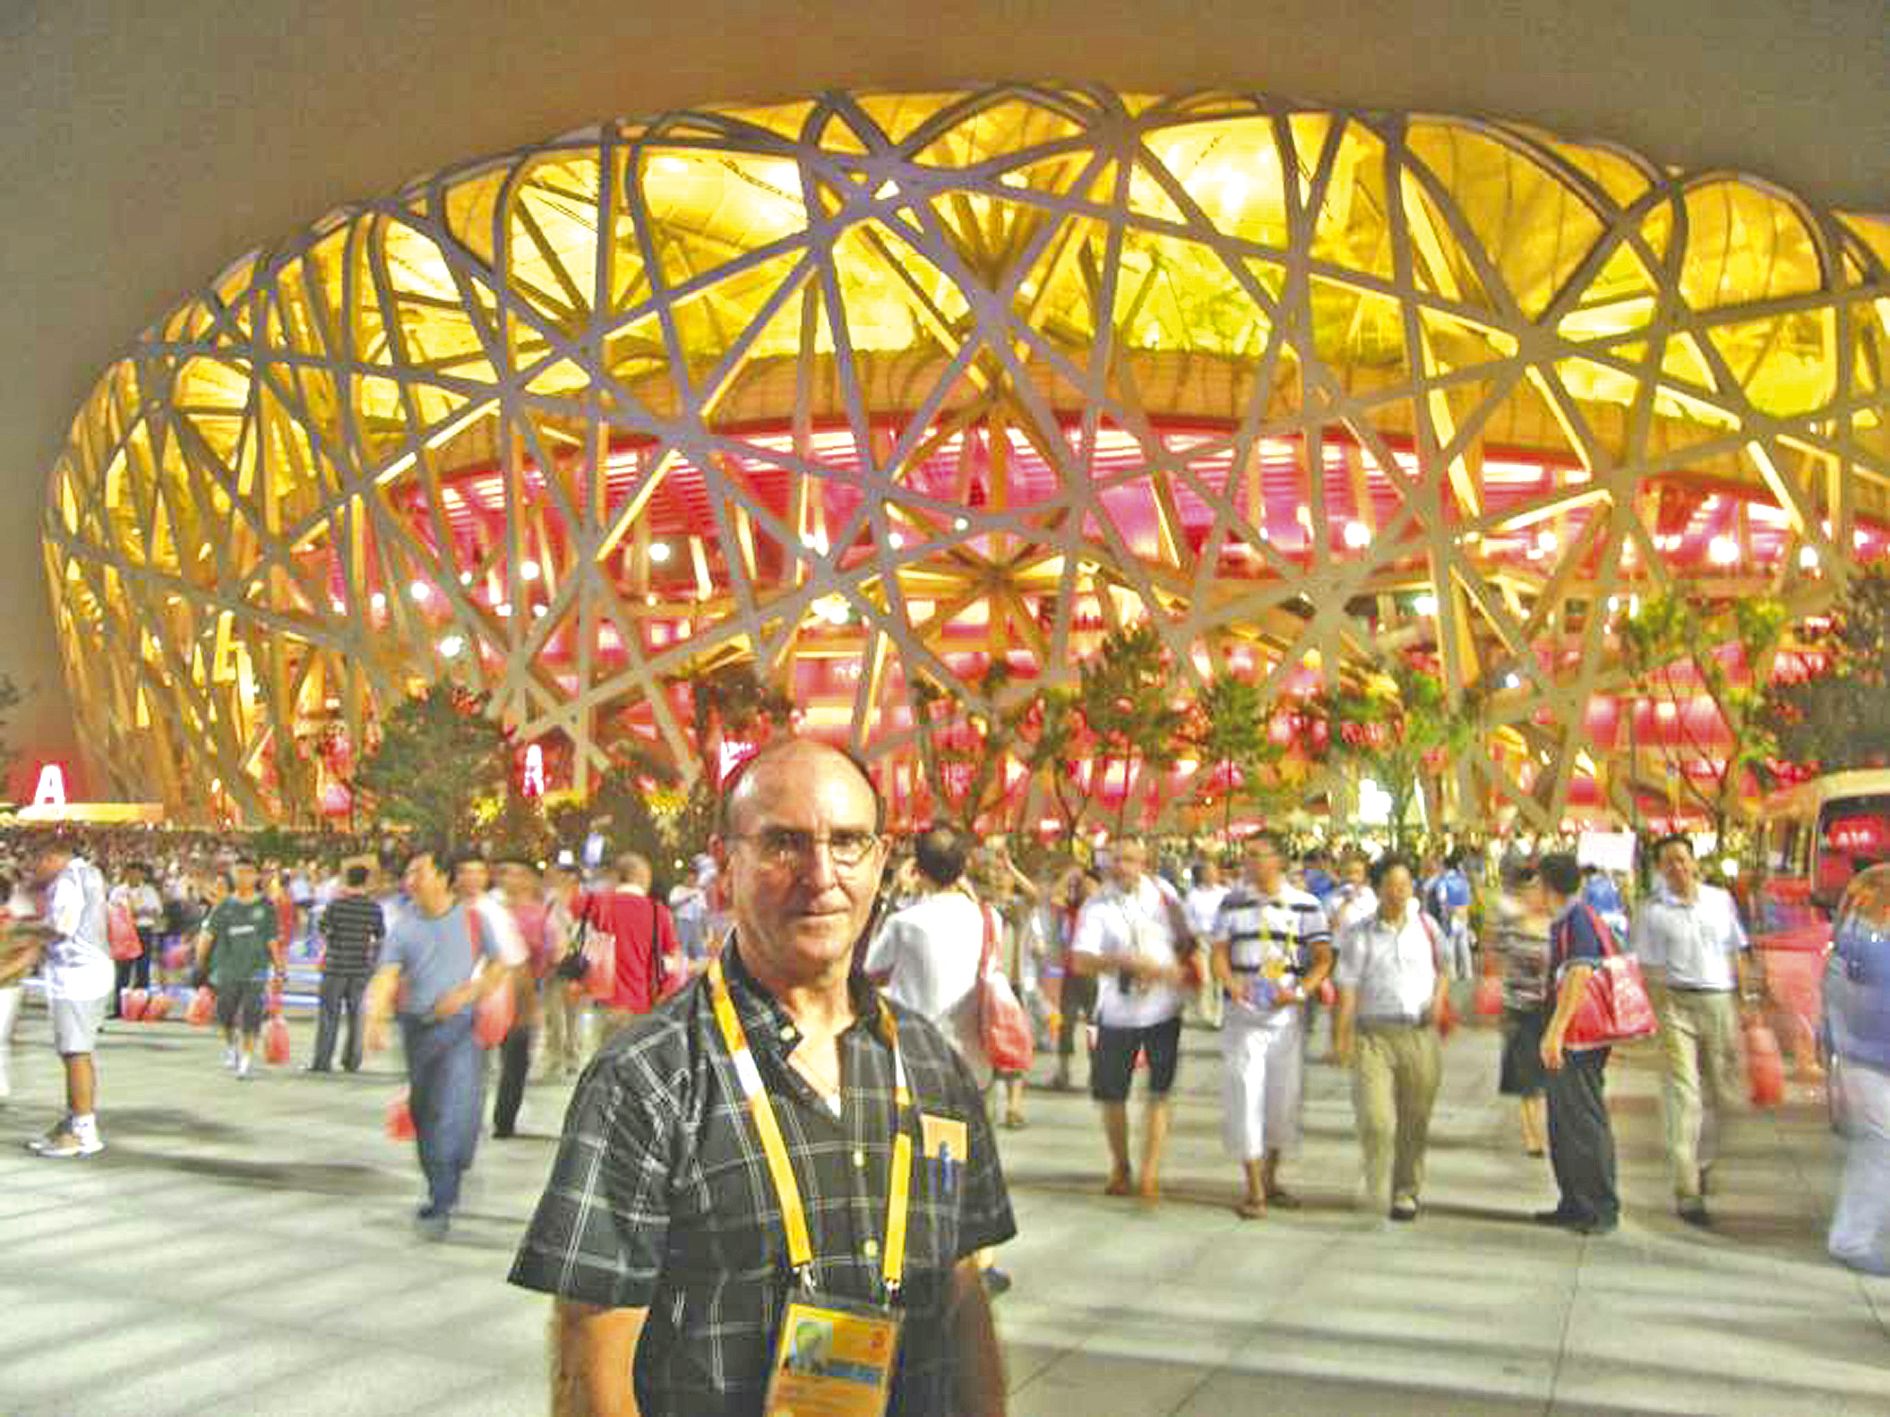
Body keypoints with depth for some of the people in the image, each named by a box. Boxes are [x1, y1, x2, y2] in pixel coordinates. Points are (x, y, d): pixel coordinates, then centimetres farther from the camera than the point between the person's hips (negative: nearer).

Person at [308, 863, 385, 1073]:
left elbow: (323, 932, 0)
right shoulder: (375, 909, -2)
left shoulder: (335, 905, -8)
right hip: (361, 969, 2)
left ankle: (322, 1061, 2)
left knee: (329, 1014, 4)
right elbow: (380, 940, 4)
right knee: (355, 1015, 13)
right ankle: (352, 1061, 16)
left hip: (335, 967, -2)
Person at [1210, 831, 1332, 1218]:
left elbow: (1323, 958, -1)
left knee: (1284, 1097, 10)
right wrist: (1230, 982, -17)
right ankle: (1254, 1190, 2)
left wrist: (1300, 991, -17)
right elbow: (1219, 951, 3)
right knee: (1244, 1095, -6)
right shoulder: (1233, 903, 4)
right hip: (1244, 1013, -1)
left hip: (1287, 1014, 1)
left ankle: (1271, 1180, 29)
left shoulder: (1305, 905, 1)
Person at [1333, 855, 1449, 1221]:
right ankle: (1376, 1192, 5)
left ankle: (1406, 1191, 25)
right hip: (1374, 1033, -2)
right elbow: (1348, 986, -1)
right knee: (1376, 1119, -13)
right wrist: (1342, 1035, -8)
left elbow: (1443, 970, 22)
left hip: (1421, 1033, 3)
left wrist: (1439, 999, 2)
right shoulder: (1359, 933, 1)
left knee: (1414, 1121, 8)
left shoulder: (1426, 926, 10)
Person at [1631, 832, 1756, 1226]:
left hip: (1720, 1001, 3)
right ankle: (1687, 1193, -5)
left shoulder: (1720, 900, 7)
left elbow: (1737, 953, 13)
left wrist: (1747, 997, 8)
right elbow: (1650, 968, -1)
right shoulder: (1651, 911, -1)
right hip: (1676, 1002, -3)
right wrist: (1660, 1012, -9)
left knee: (1724, 1091, 11)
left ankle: (1701, 1159, 38)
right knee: (1683, 1098, -6)